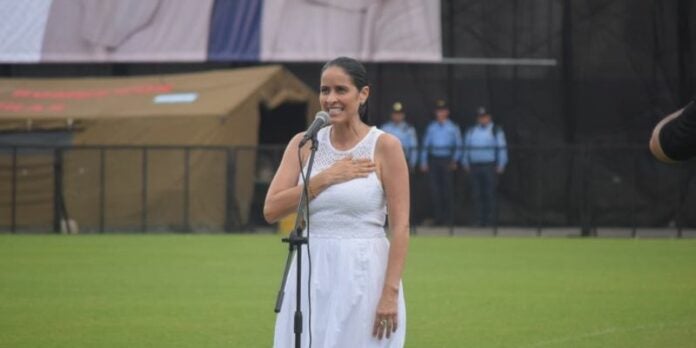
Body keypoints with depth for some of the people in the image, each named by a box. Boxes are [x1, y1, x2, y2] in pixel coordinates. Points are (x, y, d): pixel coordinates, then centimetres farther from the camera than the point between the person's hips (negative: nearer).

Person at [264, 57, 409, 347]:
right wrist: (326, 178, -10)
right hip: (311, 277, 4)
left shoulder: (384, 146, -4)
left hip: (363, 275, -4)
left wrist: (390, 293, -15)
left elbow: (400, 226, -8)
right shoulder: (304, 144, 6)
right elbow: (271, 210, -3)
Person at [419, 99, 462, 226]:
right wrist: (423, 162, 7)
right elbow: (425, 145, 13)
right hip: (434, 160, 2)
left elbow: (458, 146, 7)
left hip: (447, 160, -2)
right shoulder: (431, 127, 12)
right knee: (435, 188, -1)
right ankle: (438, 216, 4)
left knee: (447, 189, -4)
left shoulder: (453, 128, 5)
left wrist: (454, 160, -4)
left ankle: (448, 217, 0)